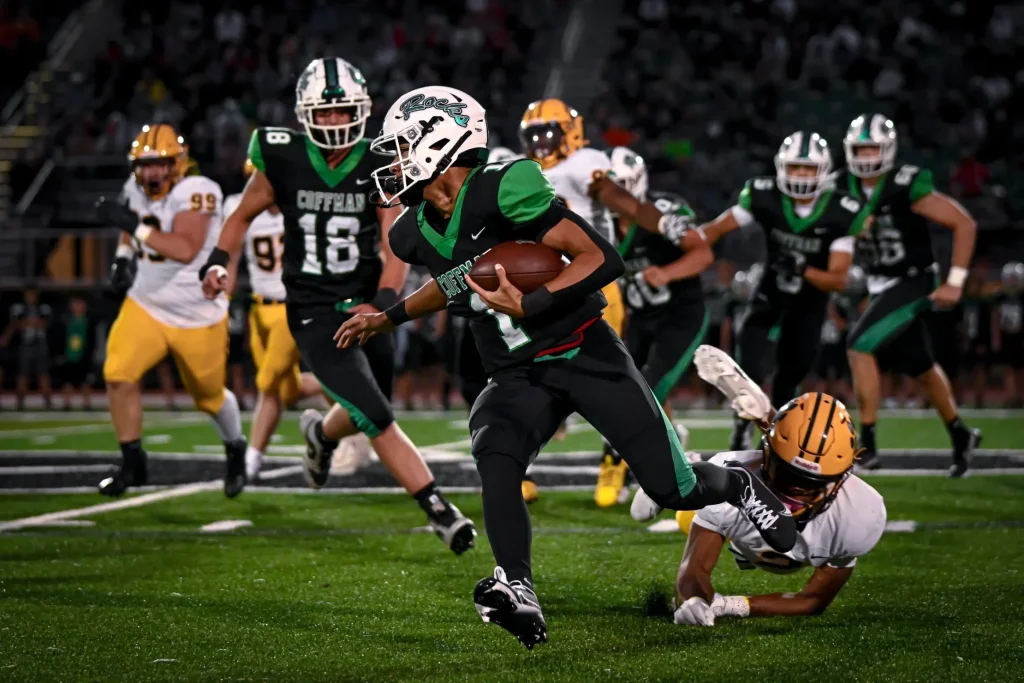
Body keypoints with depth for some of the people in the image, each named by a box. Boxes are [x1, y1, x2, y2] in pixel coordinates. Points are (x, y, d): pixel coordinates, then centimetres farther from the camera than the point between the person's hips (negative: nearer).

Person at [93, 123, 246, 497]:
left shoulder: (196, 192, -24)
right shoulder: (135, 190, -4)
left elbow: (186, 250, -37)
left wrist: (135, 226, -39)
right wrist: (123, 254, 3)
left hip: (198, 316, -4)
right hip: (145, 306, 4)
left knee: (210, 397, 13)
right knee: (118, 375, -16)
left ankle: (235, 451, 45)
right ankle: (133, 464, 0)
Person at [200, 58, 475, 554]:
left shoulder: (379, 166, -5)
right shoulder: (282, 161, -6)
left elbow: (395, 249, -9)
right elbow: (242, 216, 11)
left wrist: (382, 304, -24)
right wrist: (219, 262, -6)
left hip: (365, 306, 3)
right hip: (313, 313, -3)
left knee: (364, 415, 18)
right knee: (378, 420, -15)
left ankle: (320, 432, 54)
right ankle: (438, 510, -11)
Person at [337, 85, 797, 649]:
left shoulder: (501, 193, -20)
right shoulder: (417, 234, 4)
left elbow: (602, 259, -22)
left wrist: (527, 306, -29)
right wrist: (388, 318, 32)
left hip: (585, 355, -5)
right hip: (518, 378, 5)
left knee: (672, 489, -3)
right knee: (495, 456, -29)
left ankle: (735, 484, 31)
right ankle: (518, 593, -35)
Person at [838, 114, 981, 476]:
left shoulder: (906, 187, -20)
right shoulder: (844, 188, -3)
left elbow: (964, 224, -17)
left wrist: (955, 282, -17)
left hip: (913, 283, -7)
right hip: (881, 286, 7)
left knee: (859, 346, -20)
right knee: (921, 368, 18)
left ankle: (867, 444, -15)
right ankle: (960, 435, 38)